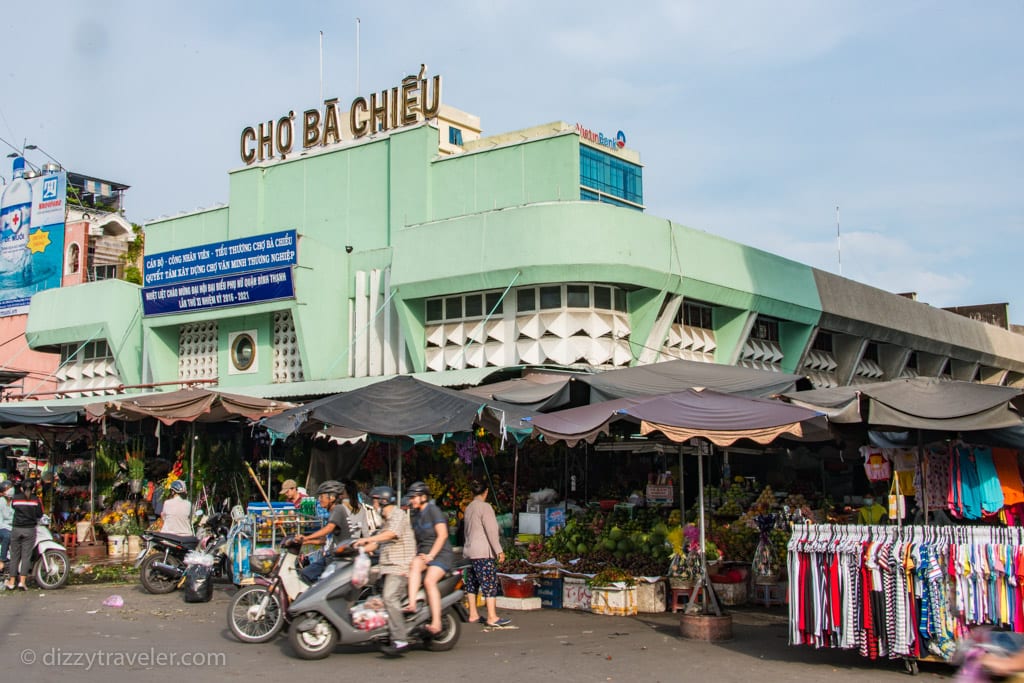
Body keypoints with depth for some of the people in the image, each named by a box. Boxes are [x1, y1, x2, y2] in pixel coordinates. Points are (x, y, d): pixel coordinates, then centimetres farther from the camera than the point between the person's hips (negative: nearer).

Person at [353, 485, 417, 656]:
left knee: (390, 598, -23)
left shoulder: (398, 514, -5)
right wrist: (358, 549, 12)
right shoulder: (387, 520, 26)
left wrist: (366, 539, -27)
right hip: (388, 566, 11)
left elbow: (391, 533, -23)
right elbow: (376, 543, 25)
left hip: (399, 566, -11)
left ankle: (400, 639, -28)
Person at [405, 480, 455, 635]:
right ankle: (412, 604, -41)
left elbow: (442, 535, -13)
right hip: (423, 553, 6)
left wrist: (431, 555, -17)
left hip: (441, 554, -6)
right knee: (414, 564, -28)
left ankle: (436, 622, -29)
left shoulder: (433, 510, -6)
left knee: (429, 581, -28)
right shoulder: (416, 515, 17)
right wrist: (416, 555, 4)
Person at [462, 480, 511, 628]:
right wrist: (499, 550, -14)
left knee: (472, 582, 11)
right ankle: (492, 617, -12)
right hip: (483, 553, -9)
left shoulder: (468, 508, 16)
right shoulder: (485, 507, -8)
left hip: (469, 551, 9)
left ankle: (473, 615, 15)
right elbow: (491, 530, -14)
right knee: (490, 583, -9)